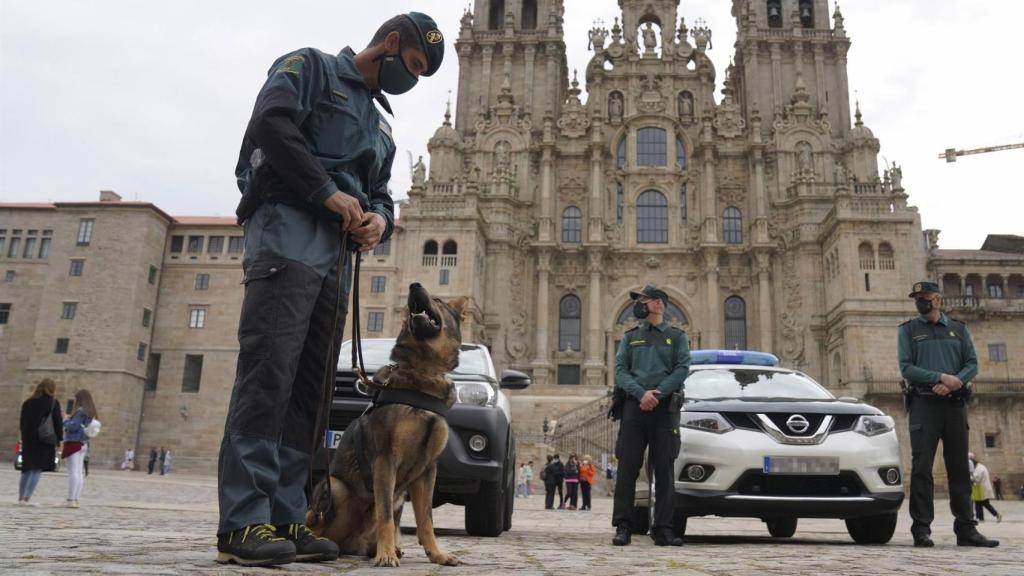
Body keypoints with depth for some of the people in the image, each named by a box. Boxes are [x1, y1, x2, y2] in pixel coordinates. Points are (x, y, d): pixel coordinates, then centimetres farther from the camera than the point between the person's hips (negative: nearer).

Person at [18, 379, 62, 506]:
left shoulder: (27, 403, 13)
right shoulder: (53, 403, -4)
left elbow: (23, 423, 15)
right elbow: (58, 423, -4)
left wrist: (25, 438, 20)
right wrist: (60, 439, 5)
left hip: (28, 440, 6)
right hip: (44, 441, -6)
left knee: (27, 470, 16)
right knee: (38, 470, -3)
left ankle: (21, 497, 19)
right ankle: (27, 499, -10)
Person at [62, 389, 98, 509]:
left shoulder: (81, 411, -13)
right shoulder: (90, 412, 14)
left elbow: (74, 426, -19)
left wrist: (65, 422, -1)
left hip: (74, 443, -9)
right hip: (83, 444, 9)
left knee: (73, 472, -11)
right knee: (79, 472, 10)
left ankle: (71, 499, -13)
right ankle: (75, 499, 13)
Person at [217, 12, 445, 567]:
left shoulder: (380, 126, 31)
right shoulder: (310, 66, 9)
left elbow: (380, 194, 28)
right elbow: (270, 122, -9)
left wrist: (378, 219, 3)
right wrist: (329, 192, -12)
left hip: (338, 256, 8)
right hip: (289, 233, -8)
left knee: (309, 387, 1)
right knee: (267, 374, -16)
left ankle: (284, 517, 3)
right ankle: (243, 522, -16)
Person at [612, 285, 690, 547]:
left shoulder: (677, 336, 13)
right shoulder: (630, 337, 17)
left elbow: (682, 368, -1)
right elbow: (620, 370, 5)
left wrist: (658, 393, -14)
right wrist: (641, 393, -13)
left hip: (665, 408, -1)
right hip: (634, 407, 1)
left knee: (664, 470, 0)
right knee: (627, 468, -4)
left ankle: (663, 528, 4)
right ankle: (623, 527, -1)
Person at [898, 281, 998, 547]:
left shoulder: (958, 329, 15)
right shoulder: (908, 330, 8)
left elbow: (972, 364, 6)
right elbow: (906, 368, -3)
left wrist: (955, 383, -13)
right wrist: (941, 377, -16)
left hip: (955, 404, 3)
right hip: (924, 404, -3)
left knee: (960, 469, 5)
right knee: (921, 468, -6)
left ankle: (966, 529, 10)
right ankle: (922, 529, -4)